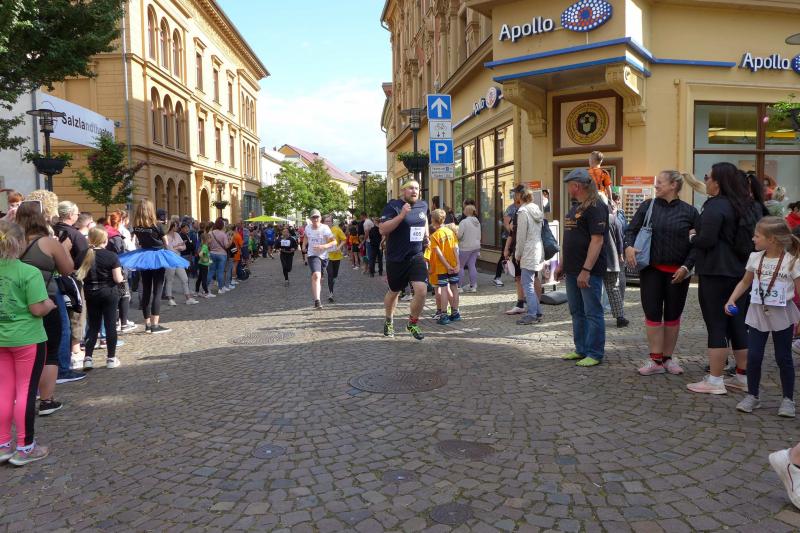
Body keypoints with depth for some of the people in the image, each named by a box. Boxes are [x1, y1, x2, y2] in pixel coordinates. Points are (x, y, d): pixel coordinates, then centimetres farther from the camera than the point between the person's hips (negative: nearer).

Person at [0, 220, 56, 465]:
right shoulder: (30, 272, -17)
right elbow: (37, 310, -18)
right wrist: (50, 304, 2)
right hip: (27, 339, -6)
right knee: (25, 391, 3)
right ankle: (24, 448, 11)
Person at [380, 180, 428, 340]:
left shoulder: (423, 205, 6)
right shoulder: (393, 206, -10)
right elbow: (382, 230, -20)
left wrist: (426, 235, 16)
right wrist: (401, 215, -27)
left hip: (417, 256, 3)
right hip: (396, 259, -3)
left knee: (421, 290, -15)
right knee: (394, 292, 15)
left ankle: (412, 324, 9)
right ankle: (389, 321, 43)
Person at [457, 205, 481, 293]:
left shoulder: (464, 222, -15)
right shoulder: (477, 222, 9)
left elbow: (459, 235, -19)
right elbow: (479, 236, 15)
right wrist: (478, 249, 22)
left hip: (466, 247, -7)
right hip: (476, 246, 7)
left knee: (460, 266, 3)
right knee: (472, 265, 10)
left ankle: (460, 286, 3)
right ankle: (473, 286, 9)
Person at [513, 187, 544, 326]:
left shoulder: (523, 212, -12)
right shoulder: (538, 211, 12)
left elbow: (521, 235, -13)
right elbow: (539, 232, 13)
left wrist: (518, 254, -3)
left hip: (528, 253, -9)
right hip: (538, 251, 9)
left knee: (528, 285, -5)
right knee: (531, 284, 16)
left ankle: (532, 315, -5)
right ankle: (536, 311, 21)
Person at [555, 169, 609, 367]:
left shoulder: (595, 207, -14)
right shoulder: (575, 207, 16)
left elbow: (597, 240, -21)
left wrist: (586, 270, -24)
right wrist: (562, 264, 20)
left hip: (589, 271, -10)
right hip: (572, 270, 10)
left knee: (592, 313, -1)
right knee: (577, 312, 15)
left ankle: (595, 354, 8)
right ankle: (581, 349, 26)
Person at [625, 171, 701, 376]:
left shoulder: (689, 212, -1)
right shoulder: (647, 206, 3)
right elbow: (631, 230, 5)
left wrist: (686, 267, -11)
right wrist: (628, 246, -16)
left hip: (678, 272, 0)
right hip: (651, 269, 1)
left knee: (673, 315, 9)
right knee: (652, 313, -1)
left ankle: (668, 358, 22)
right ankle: (655, 360, 6)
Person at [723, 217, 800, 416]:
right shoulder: (755, 258, 0)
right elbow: (745, 282, 12)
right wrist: (731, 300, 0)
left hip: (782, 316, -3)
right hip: (757, 313, 3)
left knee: (783, 358, 8)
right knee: (753, 356, 4)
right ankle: (752, 396, 18)